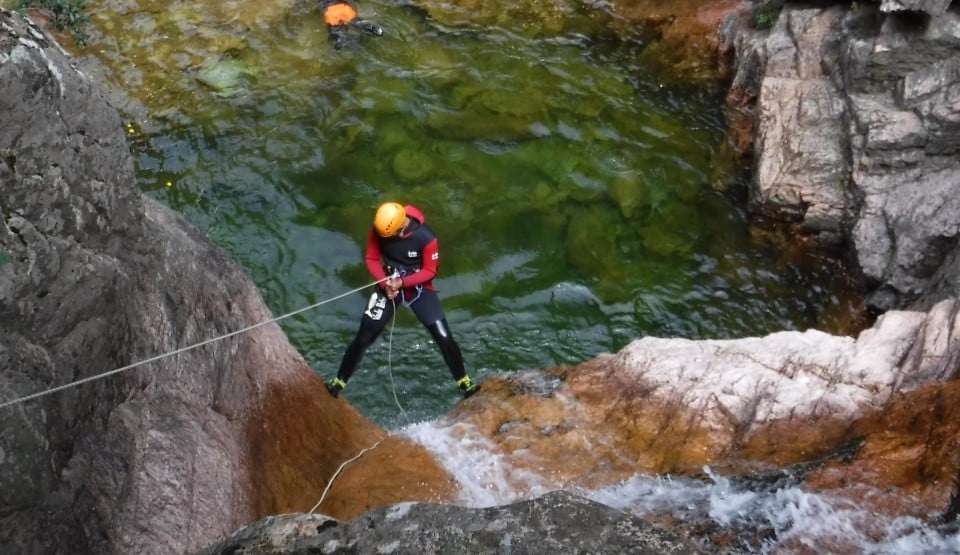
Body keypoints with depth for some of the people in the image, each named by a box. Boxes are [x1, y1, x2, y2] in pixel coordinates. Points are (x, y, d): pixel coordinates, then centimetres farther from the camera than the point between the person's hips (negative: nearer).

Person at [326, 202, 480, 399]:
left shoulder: (425, 237, -26)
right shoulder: (378, 231, -17)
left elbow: (430, 271, -15)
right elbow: (371, 259, -4)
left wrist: (403, 282, -26)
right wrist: (384, 282, -19)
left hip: (419, 288, -1)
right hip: (388, 286, 1)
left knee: (444, 337, -5)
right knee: (363, 337, -2)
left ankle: (463, 381, 13)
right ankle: (339, 381, 12)